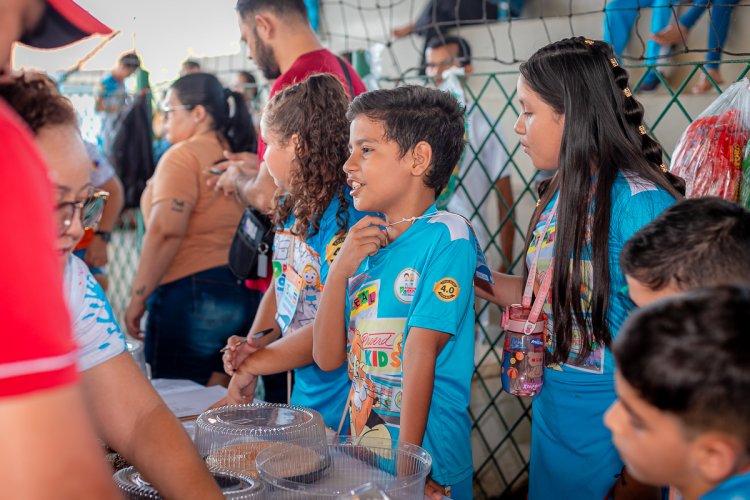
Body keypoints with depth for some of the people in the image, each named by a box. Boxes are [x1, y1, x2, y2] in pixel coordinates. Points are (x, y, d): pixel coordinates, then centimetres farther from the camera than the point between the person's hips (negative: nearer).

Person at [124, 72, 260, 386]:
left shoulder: (183, 156, -8)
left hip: (191, 294, -8)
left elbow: (166, 232, -18)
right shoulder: (239, 157, 14)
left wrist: (138, 298, -13)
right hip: (246, 295, 8)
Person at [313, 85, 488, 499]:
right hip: (360, 451, 6)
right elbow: (328, 357, 1)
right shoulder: (364, 241, 4)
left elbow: (421, 353, -19)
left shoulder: (446, 236, -13)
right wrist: (340, 271, -11)